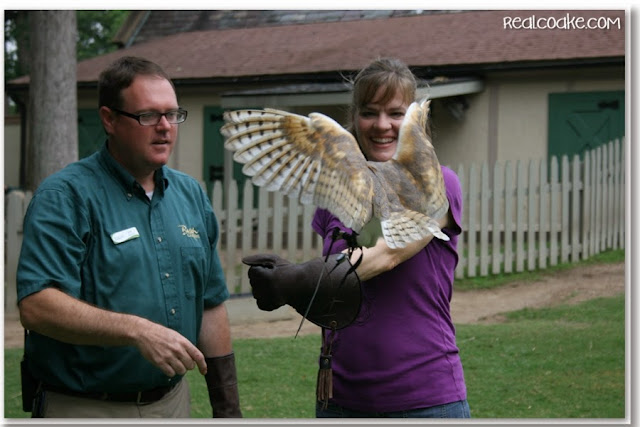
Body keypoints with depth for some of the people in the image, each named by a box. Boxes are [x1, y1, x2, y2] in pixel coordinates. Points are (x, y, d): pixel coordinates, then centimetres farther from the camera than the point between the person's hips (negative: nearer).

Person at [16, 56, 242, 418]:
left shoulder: (191, 195, 9)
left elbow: (211, 305, 13)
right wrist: (137, 331, -32)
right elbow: (36, 307, -23)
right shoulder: (65, 196, -12)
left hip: (173, 401, 6)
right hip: (85, 409, -6)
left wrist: (228, 409, 11)